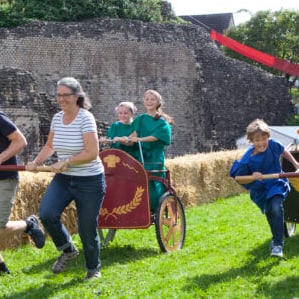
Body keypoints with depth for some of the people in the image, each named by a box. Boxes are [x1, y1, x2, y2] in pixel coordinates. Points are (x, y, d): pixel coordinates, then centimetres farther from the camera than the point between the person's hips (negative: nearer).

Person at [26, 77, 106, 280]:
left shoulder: (86, 118, -17)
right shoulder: (57, 118, 3)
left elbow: (92, 153, -22)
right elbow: (50, 146, 16)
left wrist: (65, 162, -19)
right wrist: (36, 162, -1)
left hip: (89, 182, -6)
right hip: (63, 179, 6)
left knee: (87, 229, 2)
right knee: (47, 214, -16)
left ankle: (94, 269, 27)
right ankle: (68, 250, 11)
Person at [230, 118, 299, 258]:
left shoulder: (273, 145, -17)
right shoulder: (247, 160, -23)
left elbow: (283, 151, 8)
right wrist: (252, 177, -30)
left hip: (277, 184, -1)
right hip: (260, 190, 1)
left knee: (276, 209, -25)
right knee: (270, 215, 15)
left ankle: (277, 244, -19)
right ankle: (277, 238, 44)